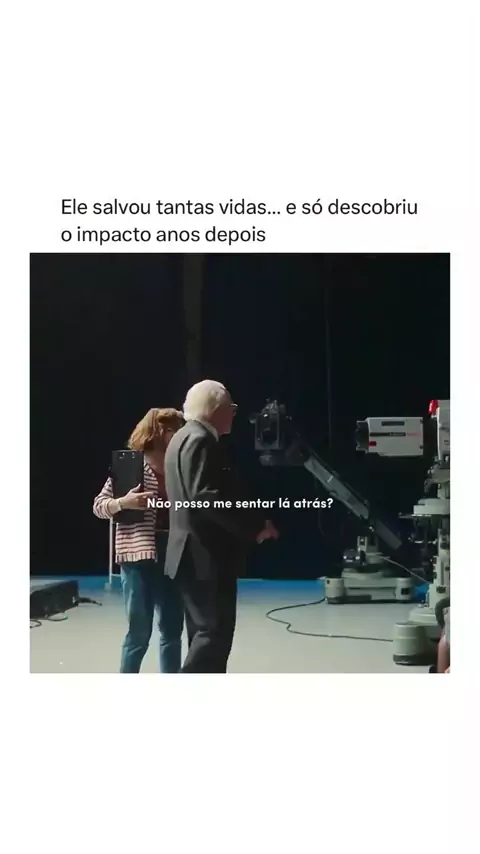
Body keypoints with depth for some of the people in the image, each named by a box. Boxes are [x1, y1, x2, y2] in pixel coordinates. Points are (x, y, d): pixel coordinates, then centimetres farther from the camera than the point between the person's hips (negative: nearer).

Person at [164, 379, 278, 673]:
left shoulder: (186, 438, 18)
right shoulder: (200, 440, -15)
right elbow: (204, 497, -26)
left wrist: (251, 523, 17)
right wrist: (255, 524, -20)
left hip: (199, 554, 11)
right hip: (206, 556, -11)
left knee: (207, 632, 13)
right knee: (215, 633, -10)